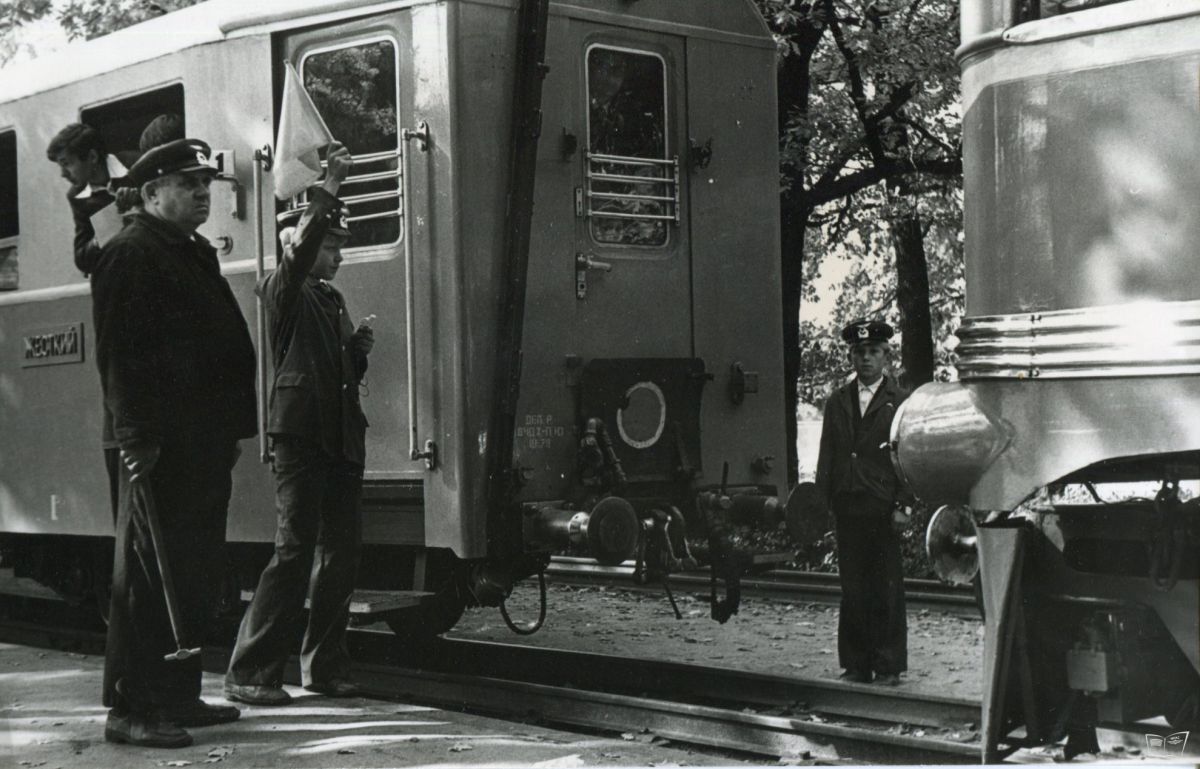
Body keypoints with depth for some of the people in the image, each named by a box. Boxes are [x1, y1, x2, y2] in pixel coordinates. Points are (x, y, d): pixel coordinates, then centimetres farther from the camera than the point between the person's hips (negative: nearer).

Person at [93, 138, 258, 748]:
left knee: (193, 578, 13)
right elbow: (118, 354, -16)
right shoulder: (129, 255, -8)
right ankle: (129, 708, -1)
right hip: (161, 447, -10)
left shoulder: (195, 255, 21)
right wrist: (136, 438, -22)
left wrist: (230, 431, 20)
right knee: (147, 577, -6)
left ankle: (178, 696, 21)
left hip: (204, 445, 10)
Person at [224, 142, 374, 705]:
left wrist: (360, 348, 6)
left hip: (341, 437, 8)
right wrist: (329, 190, -26)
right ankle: (250, 673, -7)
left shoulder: (331, 299, 21)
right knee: (295, 550, -11)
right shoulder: (285, 290, -1)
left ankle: (325, 664, 18)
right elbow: (300, 250, -24)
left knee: (341, 552, 8)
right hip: (301, 432, -8)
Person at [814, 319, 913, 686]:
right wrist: (824, 501, 4)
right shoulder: (837, 402, 14)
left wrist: (903, 505, -9)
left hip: (884, 508, -3)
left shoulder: (901, 402, 3)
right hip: (847, 509, 3)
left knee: (887, 590, 0)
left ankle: (889, 666, 7)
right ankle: (856, 665, 12)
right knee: (852, 588, 5)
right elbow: (827, 456, 13)